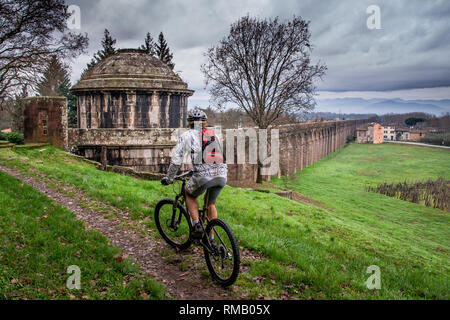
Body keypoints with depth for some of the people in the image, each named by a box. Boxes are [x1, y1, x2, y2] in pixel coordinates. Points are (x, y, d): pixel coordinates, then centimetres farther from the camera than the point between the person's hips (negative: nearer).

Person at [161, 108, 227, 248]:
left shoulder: (187, 135, 10)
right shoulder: (214, 135, 24)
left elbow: (176, 160, 7)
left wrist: (168, 178, 21)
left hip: (203, 176, -4)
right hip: (222, 176, 5)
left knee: (190, 195, 27)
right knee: (211, 204, 27)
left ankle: (197, 225, 11)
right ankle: (211, 239, 30)